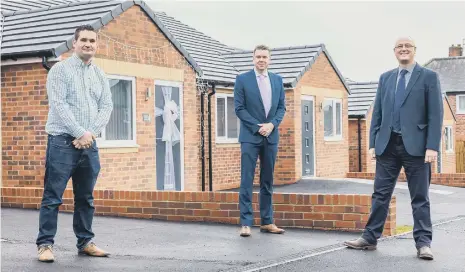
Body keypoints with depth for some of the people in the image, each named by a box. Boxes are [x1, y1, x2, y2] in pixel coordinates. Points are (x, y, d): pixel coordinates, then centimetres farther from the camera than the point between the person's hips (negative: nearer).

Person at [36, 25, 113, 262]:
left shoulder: (100, 76, 14)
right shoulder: (60, 70, -2)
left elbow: (107, 107, 6)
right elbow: (58, 105, -11)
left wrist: (90, 133, -9)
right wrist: (80, 133, -16)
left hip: (89, 144, 5)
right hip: (63, 141, -5)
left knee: (85, 197, 10)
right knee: (53, 197, -4)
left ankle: (85, 242, 18)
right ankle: (45, 244, 1)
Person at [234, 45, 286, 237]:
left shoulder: (277, 80, 10)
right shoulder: (242, 79, -1)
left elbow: (282, 107, 10)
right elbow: (239, 108, -6)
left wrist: (271, 124, -8)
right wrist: (258, 127, -13)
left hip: (271, 136, 4)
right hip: (250, 136, -4)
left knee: (268, 181, 8)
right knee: (247, 181, -5)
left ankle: (267, 222, 13)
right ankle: (246, 223, -3)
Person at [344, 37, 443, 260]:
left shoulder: (429, 77, 1)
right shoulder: (385, 78, 13)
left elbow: (436, 114, -5)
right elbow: (377, 113, 12)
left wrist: (432, 146, -13)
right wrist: (373, 143, 6)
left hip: (415, 145, -4)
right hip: (387, 145, 4)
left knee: (420, 197, 3)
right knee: (380, 194, 7)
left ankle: (423, 243, 9)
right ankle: (370, 238, 14)